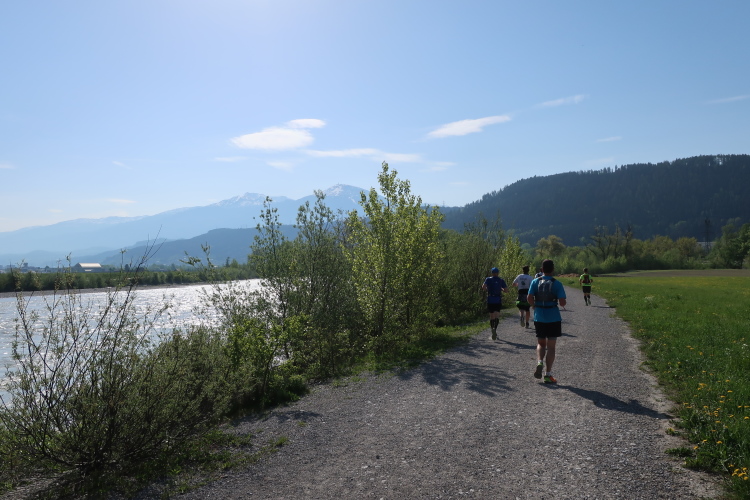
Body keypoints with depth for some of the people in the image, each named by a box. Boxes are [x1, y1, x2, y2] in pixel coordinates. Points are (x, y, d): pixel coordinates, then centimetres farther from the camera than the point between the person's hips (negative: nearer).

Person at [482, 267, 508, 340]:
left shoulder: (488, 279, 4)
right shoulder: (501, 280, 7)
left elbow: (483, 287, -12)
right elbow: (506, 290, 1)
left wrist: (486, 290, 8)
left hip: (490, 300, 0)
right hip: (498, 300, 0)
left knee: (491, 316, 12)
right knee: (497, 316, -8)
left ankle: (492, 329, 15)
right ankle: (495, 328, -31)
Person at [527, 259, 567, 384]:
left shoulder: (535, 282, -1)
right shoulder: (557, 284, -7)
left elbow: (530, 298, -10)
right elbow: (562, 302, -12)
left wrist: (535, 307, 8)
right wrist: (563, 302, 10)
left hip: (539, 318, 2)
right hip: (553, 318, -2)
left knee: (541, 343, 18)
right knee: (551, 346, 4)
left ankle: (539, 363, -7)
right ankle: (548, 375, 5)